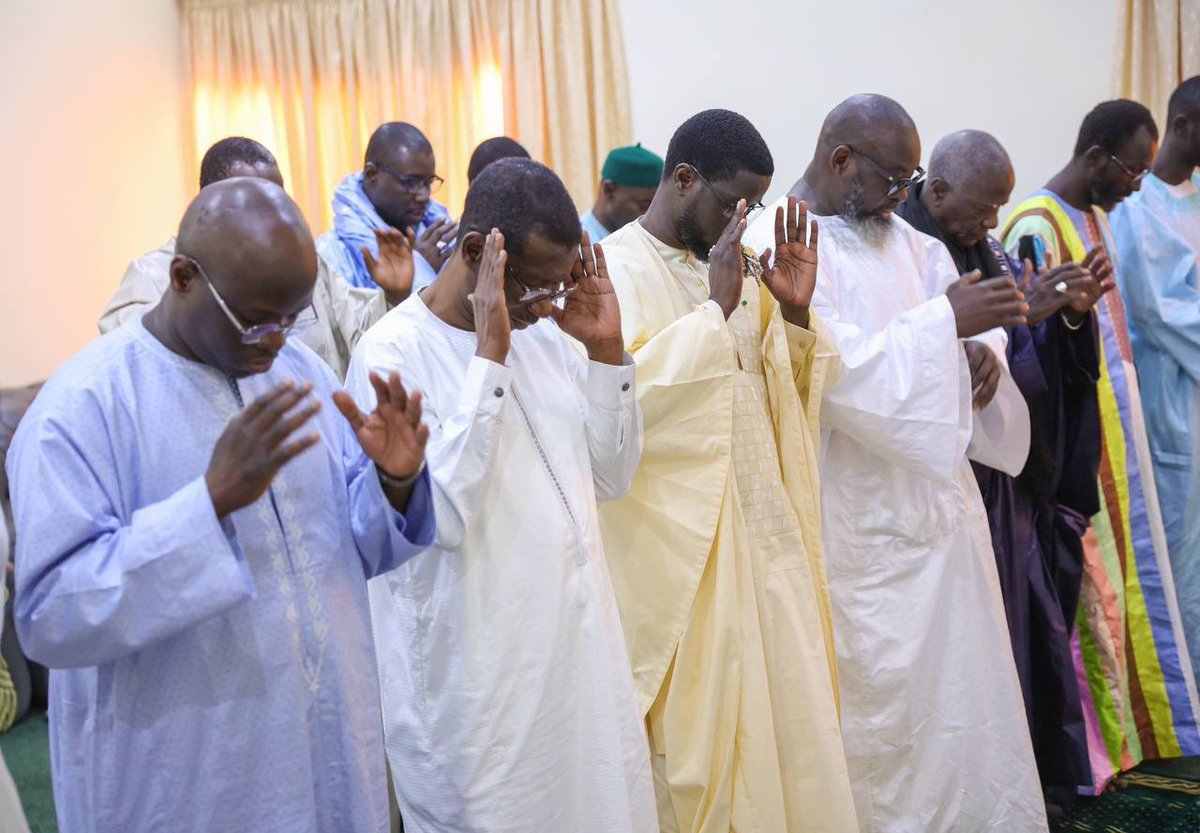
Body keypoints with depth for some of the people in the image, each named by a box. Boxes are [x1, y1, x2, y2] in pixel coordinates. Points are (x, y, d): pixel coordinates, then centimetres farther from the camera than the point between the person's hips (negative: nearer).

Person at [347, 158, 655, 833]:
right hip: (479, 671, -6)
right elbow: (441, 516, -24)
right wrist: (489, 357, -24)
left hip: (580, 645, 7)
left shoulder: (543, 333, 6)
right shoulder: (393, 351, -13)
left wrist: (608, 350, -3)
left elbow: (610, 478, 8)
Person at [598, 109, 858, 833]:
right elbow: (622, 393, -23)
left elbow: (785, 394, 16)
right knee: (703, 731, 2)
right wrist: (715, 307, -20)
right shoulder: (617, 270, -9)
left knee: (784, 713, 12)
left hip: (765, 530, 7)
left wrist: (794, 316, -1)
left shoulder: (738, 268, 12)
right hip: (681, 544, -6)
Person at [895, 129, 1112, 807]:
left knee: (1024, 621, 15)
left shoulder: (986, 252, 10)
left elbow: (1040, 361, 8)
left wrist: (1070, 311, -10)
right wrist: (1020, 314, -28)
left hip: (1007, 481, 8)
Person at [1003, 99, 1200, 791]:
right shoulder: (1038, 228, -16)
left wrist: (1127, 413, 9)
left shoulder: (1097, 215, 12)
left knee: (1128, 571, 15)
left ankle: (1134, 721, 28)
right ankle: (1096, 743, 12)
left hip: (1119, 424, 9)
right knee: (1092, 585, -1)